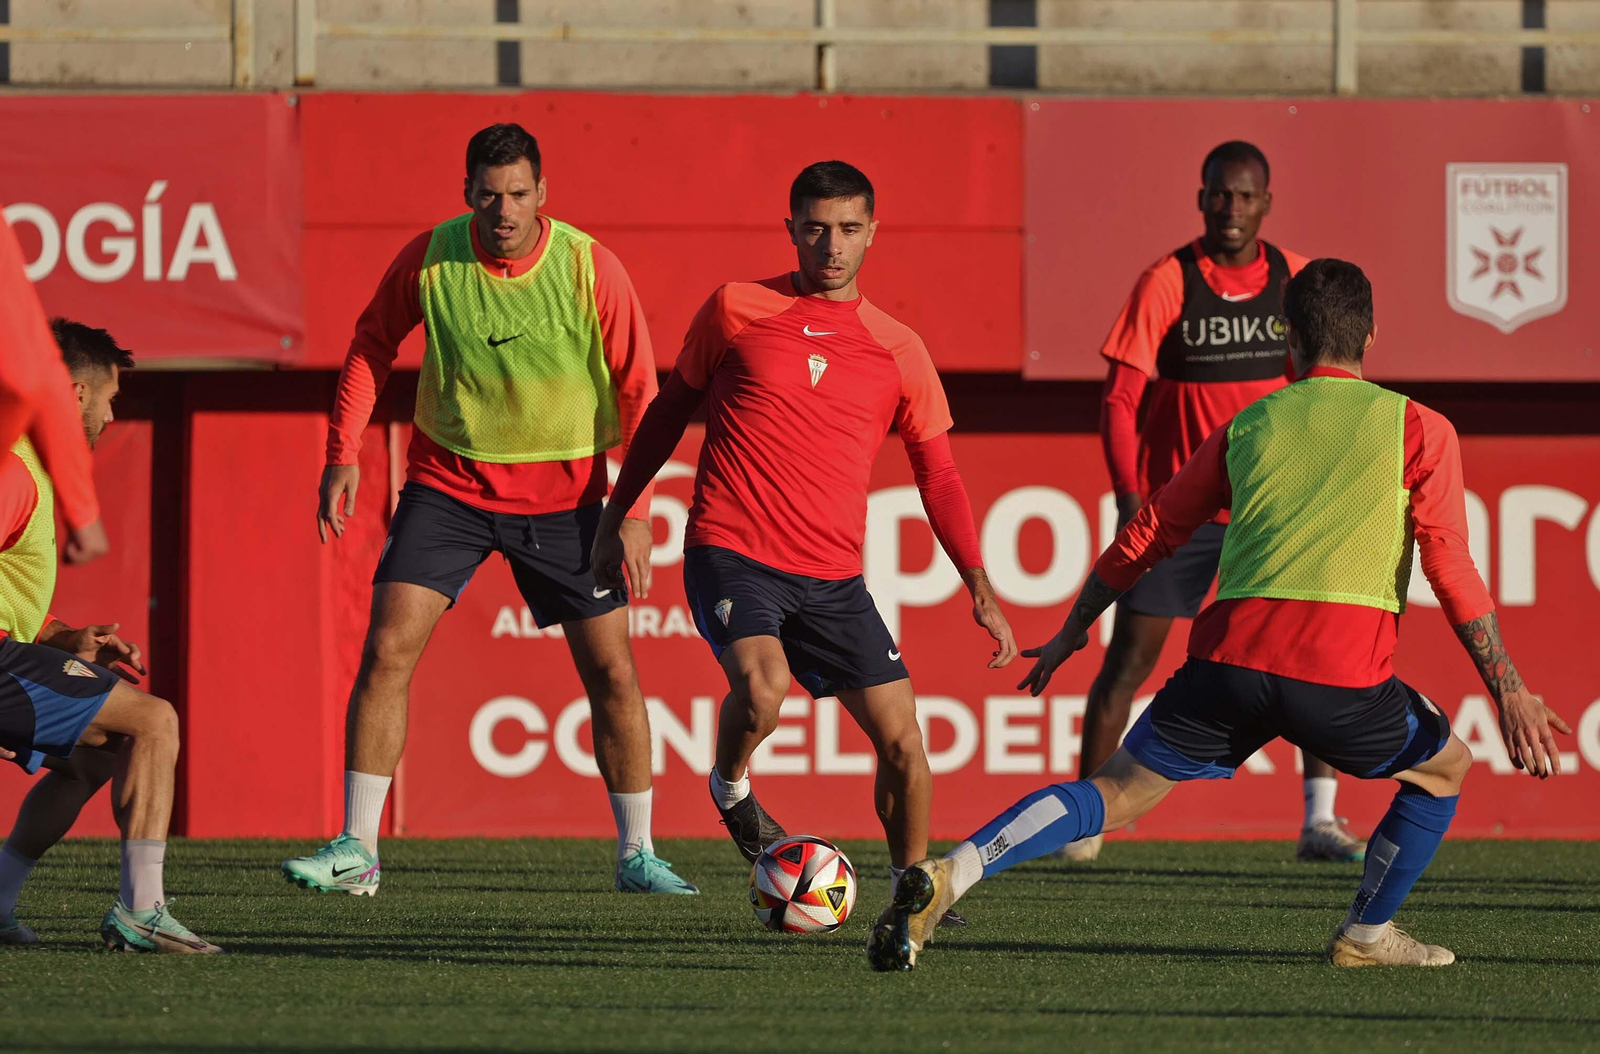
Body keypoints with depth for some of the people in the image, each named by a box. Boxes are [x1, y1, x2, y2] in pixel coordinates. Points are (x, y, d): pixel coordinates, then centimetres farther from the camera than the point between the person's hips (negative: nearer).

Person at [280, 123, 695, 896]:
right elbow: (373, 341, 6)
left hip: (562, 491, 0)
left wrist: (635, 511, -9)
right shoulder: (429, 259, -11)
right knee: (386, 650, -12)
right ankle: (356, 850, -7)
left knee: (612, 670, 0)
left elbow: (637, 390, -5)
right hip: (448, 481, 0)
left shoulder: (590, 268, -14)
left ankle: (636, 853, 16)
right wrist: (343, 453, 0)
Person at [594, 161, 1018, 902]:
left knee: (900, 736, -3)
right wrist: (616, 517, 14)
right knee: (762, 683, -31)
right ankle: (731, 786, 1)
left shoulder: (897, 351, 8)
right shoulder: (737, 311, 3)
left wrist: (979, 587, 4)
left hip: (832, 580, 3)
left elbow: (938, 475, 12)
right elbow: (670, 410, 15)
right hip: (731, 555, -3)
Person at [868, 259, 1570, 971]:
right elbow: (1452, 573, 4)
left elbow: (1146, 535, 26)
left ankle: (947, 876, -11)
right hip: (1344, 669, -3)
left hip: (1231, 652, 3)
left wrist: (1072, 633, 37)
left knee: (1115, 794, 9)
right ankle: (1367, 933, 25)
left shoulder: (1247, 426, 22)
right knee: (1446, 767, 25)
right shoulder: (1420, 430, 12)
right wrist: (1509, 691, 6)